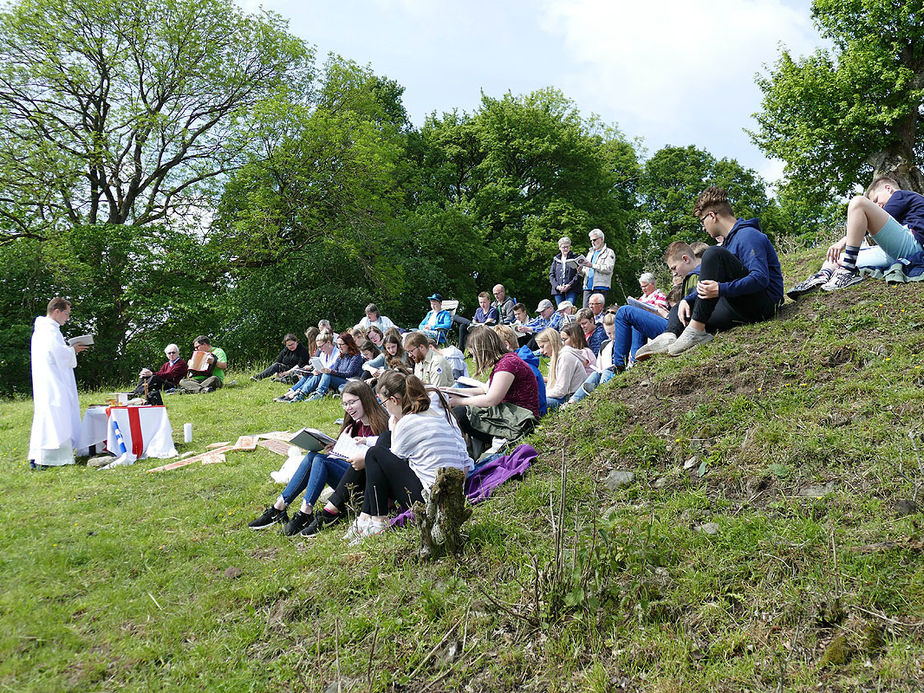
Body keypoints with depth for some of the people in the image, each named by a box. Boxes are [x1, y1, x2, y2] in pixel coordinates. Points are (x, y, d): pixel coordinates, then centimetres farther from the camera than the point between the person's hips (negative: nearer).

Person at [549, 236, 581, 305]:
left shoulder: (574, 258, 6)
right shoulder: (556, 259, 17)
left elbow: (578, 274, -3)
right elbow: (551, 275, 13)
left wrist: (569, 285, -13)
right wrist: (556, 286, -4)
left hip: (571, 290, -3)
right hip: (558, 290, 4)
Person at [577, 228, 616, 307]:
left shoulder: (609, 252, 4)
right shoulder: (590, 253, 25)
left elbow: (608, 269, -12)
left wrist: (592, 265, -17)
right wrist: (581, 270, 0)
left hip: (600, 287, -6)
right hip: (588, 287, 6)